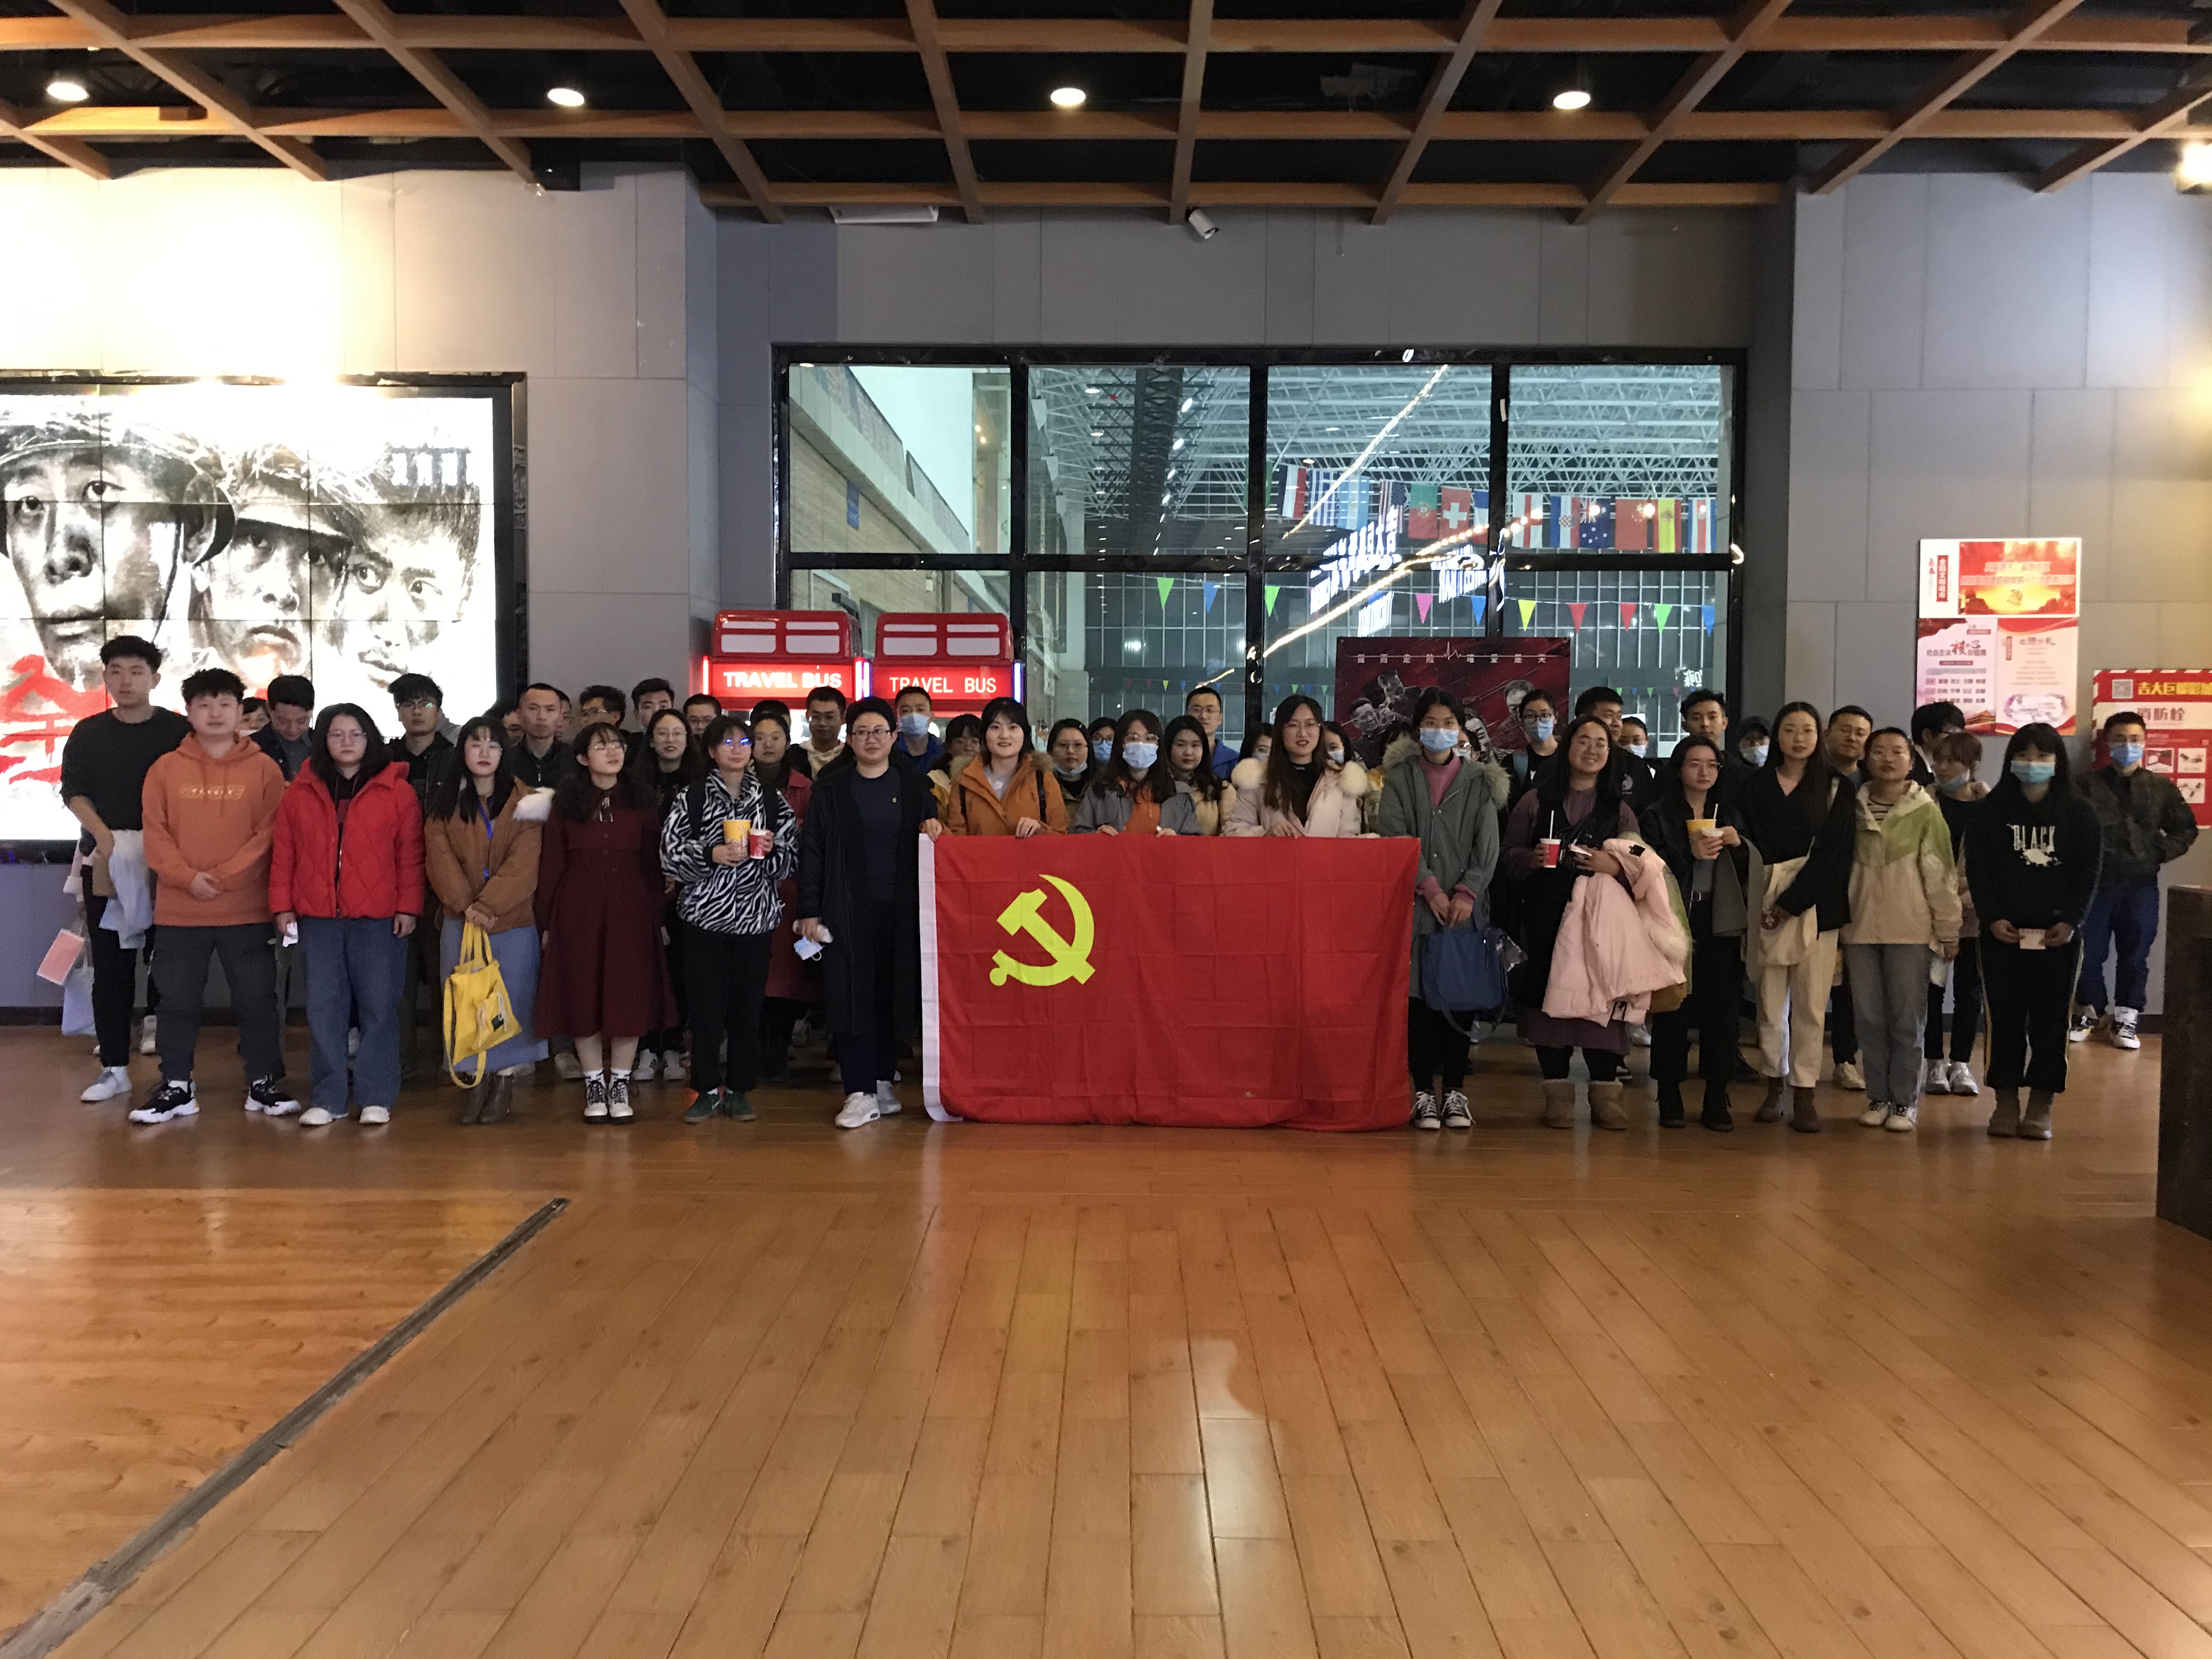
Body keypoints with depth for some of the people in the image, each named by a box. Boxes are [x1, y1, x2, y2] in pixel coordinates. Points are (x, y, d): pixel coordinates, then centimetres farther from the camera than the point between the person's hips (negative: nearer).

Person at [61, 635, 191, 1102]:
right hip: (105, 862, 2)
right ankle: (114, 1069, 8)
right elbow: (73, 791, 5)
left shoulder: (179, 730, 2)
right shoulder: (88, 733, 10)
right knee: (110, 966, 3)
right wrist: (103, 835, -12)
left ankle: (158, 1017, 22)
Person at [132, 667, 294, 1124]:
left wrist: (224, 875, -14)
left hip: (246, 908, -1)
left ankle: (264, 1083, 15)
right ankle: (177, 1087, 19)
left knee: (257, 998, 4)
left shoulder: (263, 768, 1)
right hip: (179, 909, 1)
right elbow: (155, 833, 0)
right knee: (177, 1000, 8)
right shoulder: (165, 768, 5)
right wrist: (189, 877, -14)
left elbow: (270, 833, -4)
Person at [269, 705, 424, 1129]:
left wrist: (408, 906, -6)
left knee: (379, 1007, 1)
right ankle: (327, 1098, 13)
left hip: (380, 919, -2)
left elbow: (410, 855, -1)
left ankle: (376, 1097, 10)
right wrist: (282, 904, 2)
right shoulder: (300, 792, 8)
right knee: (323, 1008, 5)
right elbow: (284, 852, 7)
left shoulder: (396, 792, 2)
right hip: (318, 918, 2)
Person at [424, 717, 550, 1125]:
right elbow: (440, 858, -3)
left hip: (513, 921, -2)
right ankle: (478, 1085, 14)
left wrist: (488, 905, -19)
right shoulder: (444, 804, 6)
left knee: (511, 1000, 3)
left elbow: (524, 863, -10)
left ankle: (504, 1085, 14)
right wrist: (466, 906, -16)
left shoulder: (523, 801, -1)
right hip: (461, 923, 2)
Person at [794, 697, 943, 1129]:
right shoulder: (830, 788, 5)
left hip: (900, 909, 2)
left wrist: (933, 829, -7)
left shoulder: (913, 785, 9)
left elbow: (929, 837, 18)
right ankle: (861, 1093, -6)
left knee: (895, 993, 4)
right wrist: (809, 911, -3)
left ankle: (882, 1080, 19)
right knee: (850, 994, -7)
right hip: (848, 910, -2)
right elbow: (811, 851, 3)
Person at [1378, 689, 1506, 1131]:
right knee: (1416, 994, -4)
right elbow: (1397, 836, -2)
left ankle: (1455, 1092, 5)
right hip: (1413, 902, -1)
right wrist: (1431, 890, -10)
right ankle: (1424, 1092, 1)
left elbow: (1487, 846, 4)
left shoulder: (1480, 782, 12)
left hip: (1462, 906, 1)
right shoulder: (1400, 777, 9)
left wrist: (1467, 893, -9)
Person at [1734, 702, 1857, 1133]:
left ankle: (1804, 1093, 0)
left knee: (1810, 1004, -4)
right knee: (1770, 1001, 1)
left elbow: (1834, 853, -3)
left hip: (1817, 906, -1)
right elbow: (1749, 843, 9)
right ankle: (1774, 1086, 12)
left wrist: (1793, 901, -10)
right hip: (1767, 904, 1)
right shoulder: (1756, 786, 10)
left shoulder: (1838, 789, 5)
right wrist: (1766, 900, -3)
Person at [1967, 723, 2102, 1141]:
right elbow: (1977, 868, 2)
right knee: (2006, 1017, 2)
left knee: (2050, 1020, 2)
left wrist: (2071, 921, -10)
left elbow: (2089, 872, 2)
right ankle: (2006, 1102, 10)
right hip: (2003, 932, 0)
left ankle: (2041, 1106, 7)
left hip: (2058, 934, 0)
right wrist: (1992, 918, -9)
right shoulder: (1992, 810, 5)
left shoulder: (2079, 813, 4)